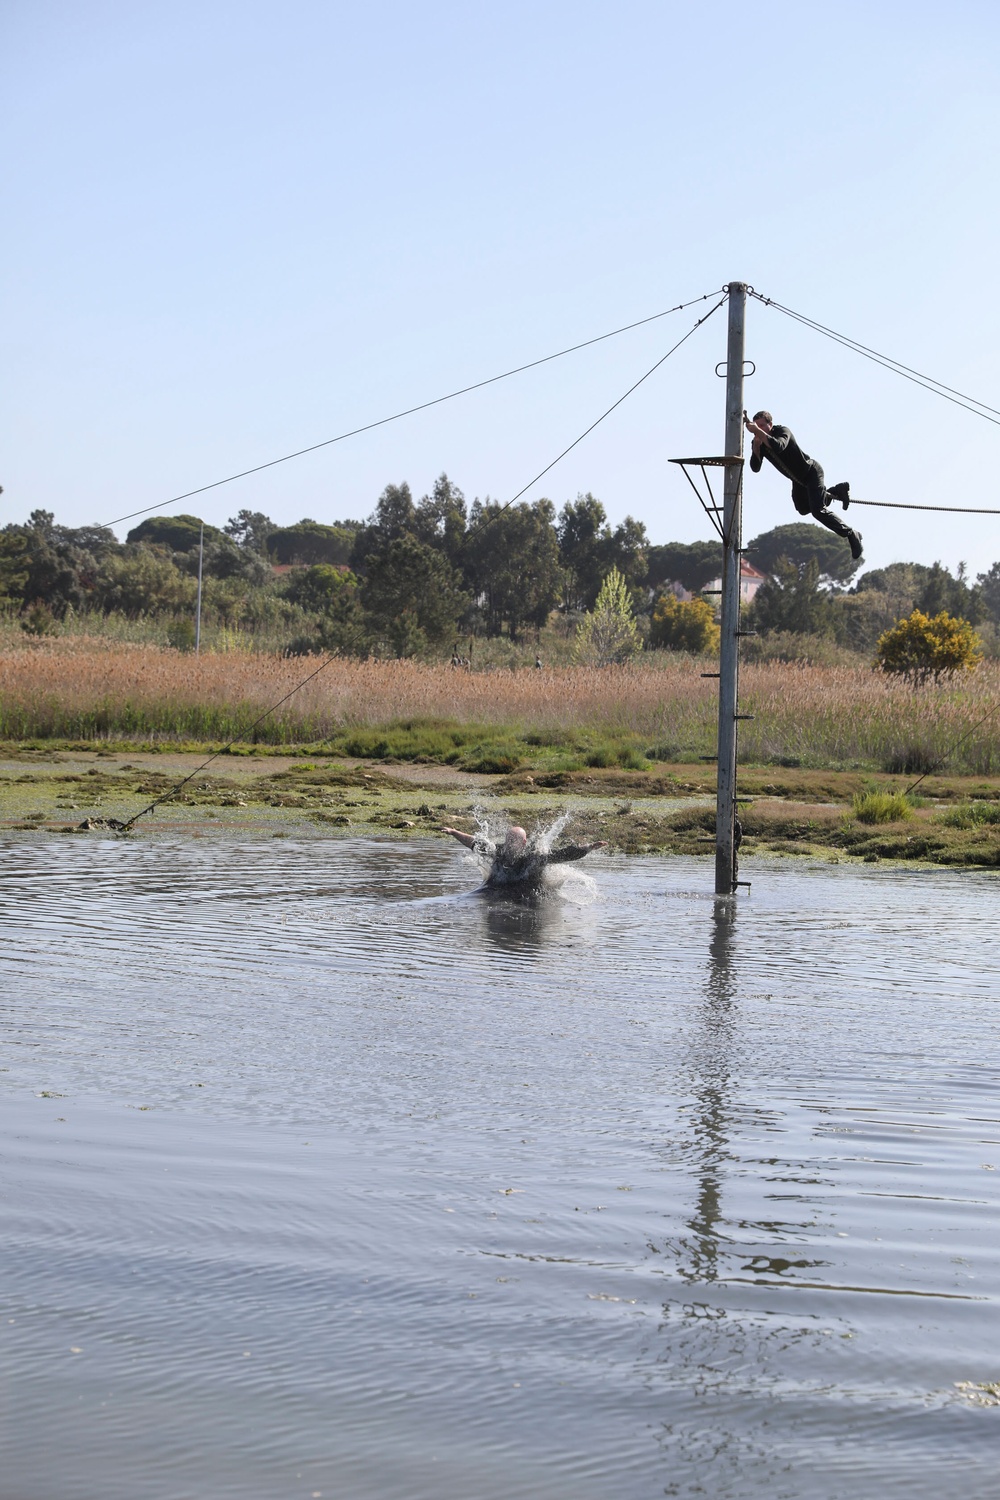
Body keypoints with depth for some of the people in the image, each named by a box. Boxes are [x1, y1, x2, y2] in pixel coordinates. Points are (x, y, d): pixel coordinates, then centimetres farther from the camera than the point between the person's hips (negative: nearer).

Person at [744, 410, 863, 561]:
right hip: (797, 479, 9)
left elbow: (778, 447, -51)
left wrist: (758, 432, -54)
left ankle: (851, 535, -12)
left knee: (818, 510, -23)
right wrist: (756, 445, -34)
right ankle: (837, 491, 42)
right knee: (804, 509, 27)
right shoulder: (758, 442, -10)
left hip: (812, 472, -9)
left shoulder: (783, 431, -27)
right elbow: (755, 468, -21)